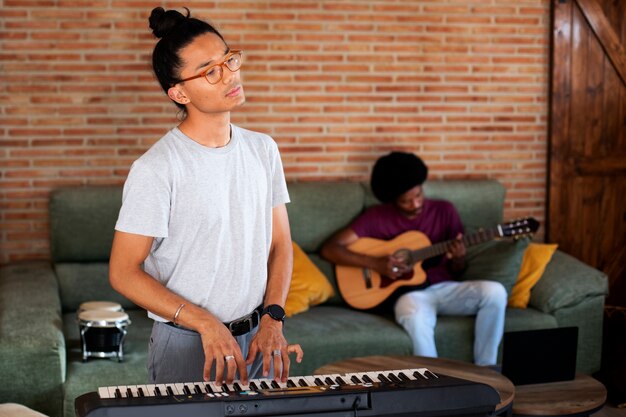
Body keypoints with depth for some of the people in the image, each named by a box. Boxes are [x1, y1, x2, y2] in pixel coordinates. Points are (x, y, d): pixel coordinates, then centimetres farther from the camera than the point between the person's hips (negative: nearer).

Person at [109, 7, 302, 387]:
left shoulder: (263, 150, 2)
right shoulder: (155, 170, -16)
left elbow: (280, 243, 6)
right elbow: (123, 272, -14)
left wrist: (273, 319, -7)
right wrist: (205, 323, -21)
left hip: (257, 339, 5)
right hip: (186, 346, -5)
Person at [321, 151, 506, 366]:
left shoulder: (444, 210, 8)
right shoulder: (377, 217, 1)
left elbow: (457, 271, 14)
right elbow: (330, 249, -5)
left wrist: (458, 259, -12)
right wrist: (375, 263, -17)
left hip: (444, 287, 4)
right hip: (408, 292, -3)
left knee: (495, 292, -25)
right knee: (416, 318, -40)